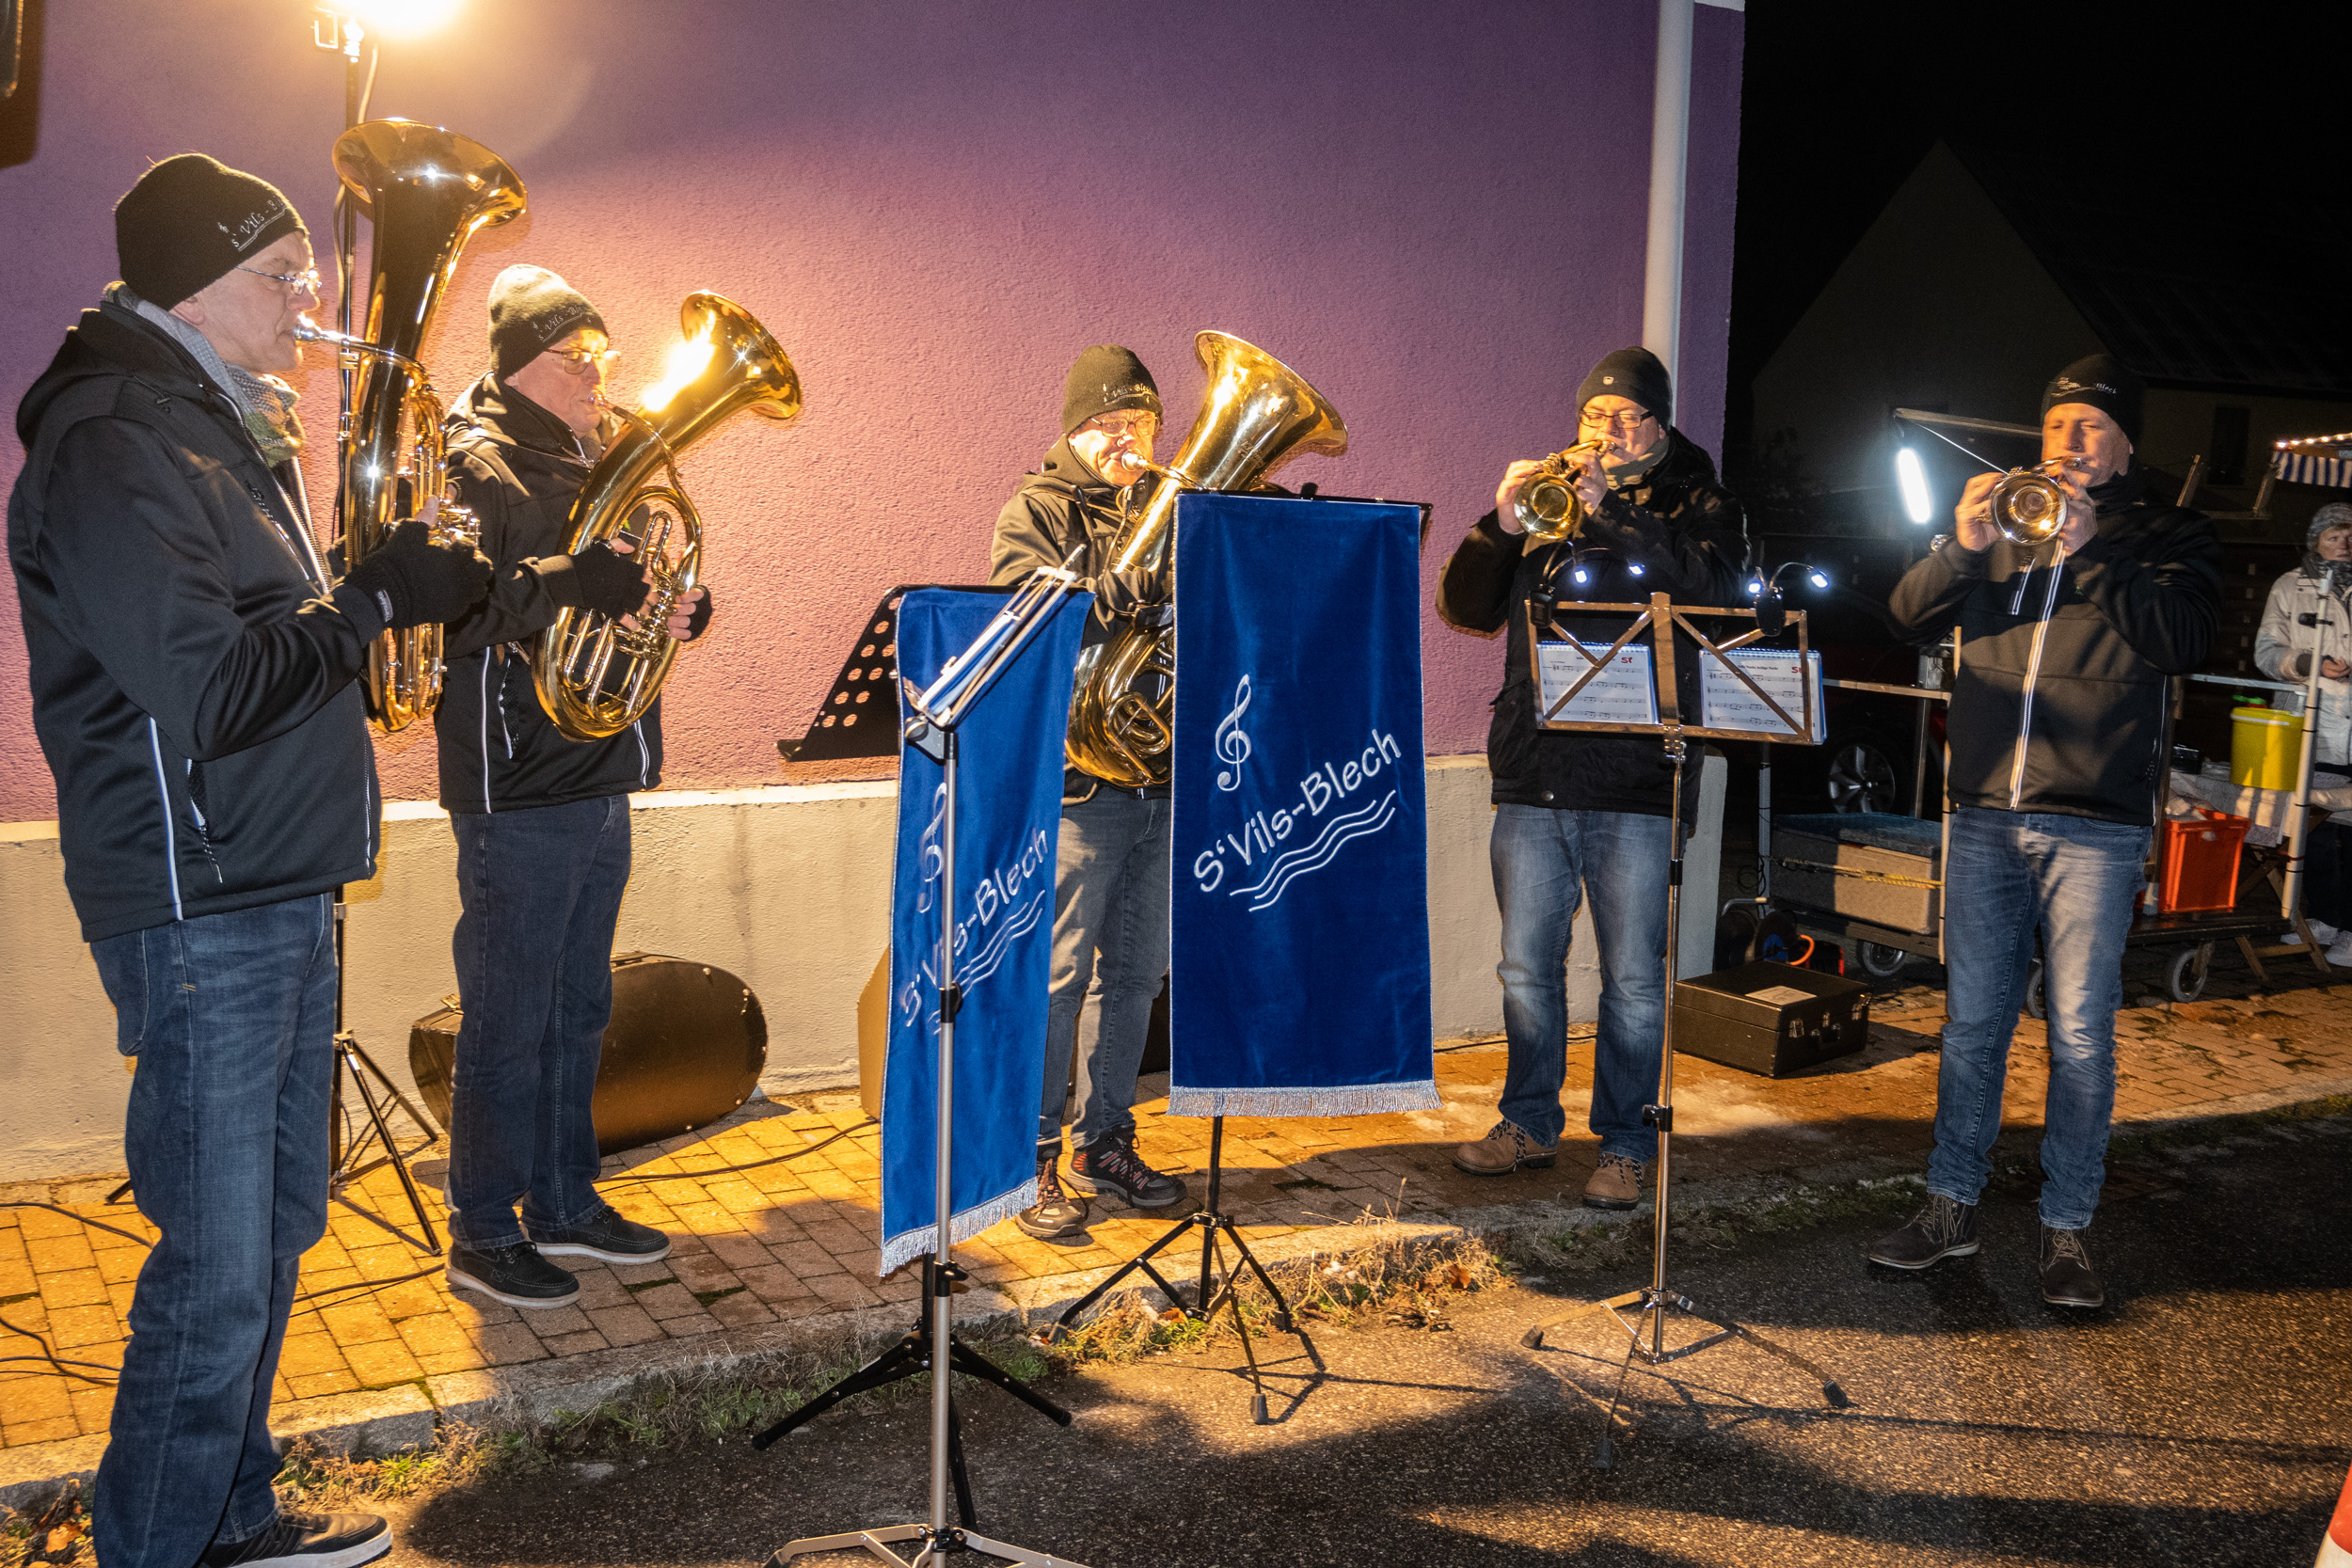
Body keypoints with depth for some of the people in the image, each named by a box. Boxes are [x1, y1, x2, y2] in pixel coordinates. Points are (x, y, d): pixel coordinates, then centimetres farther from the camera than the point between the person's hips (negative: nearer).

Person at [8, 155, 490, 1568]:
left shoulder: (226, 435, 16)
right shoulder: (117, 451, -16)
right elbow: (209, 692, -24)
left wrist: (383, 593, 4)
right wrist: (376, 600, -17)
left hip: (282, 893, 10)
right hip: (198, 909, -10)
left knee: (277, 1226, 18)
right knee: (218, 1267, -3)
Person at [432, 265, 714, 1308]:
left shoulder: (590, 464, 18)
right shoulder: (482, 467, -9)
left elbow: (625, 594, 19)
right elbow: (462, 613, -23)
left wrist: (675, 605, -3)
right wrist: (587, 581, -30)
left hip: (596, 784, 9)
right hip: (518, 793, -8)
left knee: (577, 1013, 15)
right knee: (507, 1020, -1)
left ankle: (565, 1203, 26)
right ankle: (485, 1233, 10)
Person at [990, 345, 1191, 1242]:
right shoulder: (1037, 512, 0)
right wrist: (1142, 580, -26)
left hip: (1159, 779, 6)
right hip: (1078, 775, -6)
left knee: (1135, 973, 12)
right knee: (1055, 975, -4)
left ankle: (1103, 1144, 24)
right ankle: (1032, 1161, 6)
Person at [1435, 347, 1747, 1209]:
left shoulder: (1697, 504, 7)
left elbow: (1708, 587, -15)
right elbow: (1465, 608, 7)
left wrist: (1609, 514, -19)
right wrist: (1501, 524, -10)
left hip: (1637, 782, -3)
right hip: (1533, 776, 3)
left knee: (1633, 980, 2)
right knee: (1527, 967, 10)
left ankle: (1623, 1145, 15)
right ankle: (1530, 1124, 25)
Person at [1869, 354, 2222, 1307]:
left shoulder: (2168, 536, 7)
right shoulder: (2003, 521, 15)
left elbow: (2184, 639, -11)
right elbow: (1910, 619, 6)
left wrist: (2090, 552, -20)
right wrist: (1960, 549, -12)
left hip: (2095, 826, -3)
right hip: (1985, 816, 3)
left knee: (2082, 1036, 0)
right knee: (1972, 1023, 8)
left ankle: (2067, 1227, 11)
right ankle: (1951, 1208, 17)